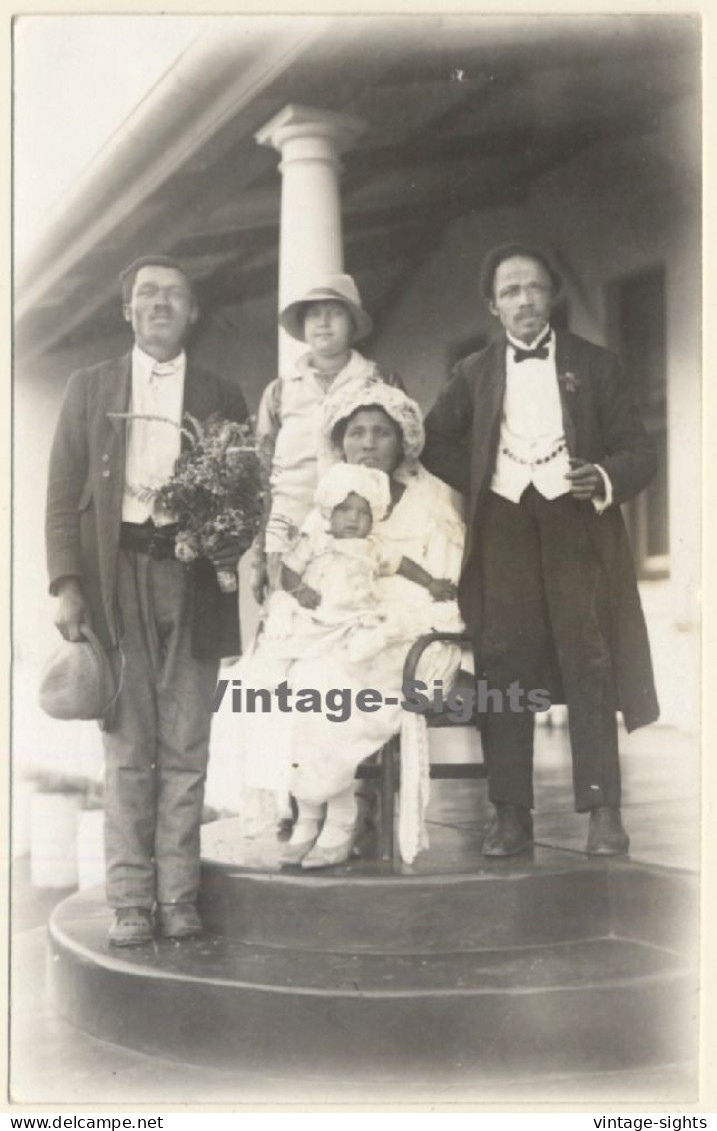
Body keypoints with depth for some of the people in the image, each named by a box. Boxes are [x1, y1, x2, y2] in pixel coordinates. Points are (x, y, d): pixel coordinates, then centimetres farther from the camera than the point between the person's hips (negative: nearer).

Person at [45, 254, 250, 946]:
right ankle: (130, 901, 5)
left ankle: (177, 897, 8)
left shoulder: (222, 396, 14)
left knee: (185, 749, 1)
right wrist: (66, 584, -4)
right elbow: (63, 494, 7)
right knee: (126, 748, 0)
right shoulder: (90, 388, 12)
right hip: (117, 578, 0)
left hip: (193, 577, 1)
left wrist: (233, 548, -8)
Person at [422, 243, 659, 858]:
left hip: (576, 524, -1)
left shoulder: (594, 364, 9)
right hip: (503, 528, 2)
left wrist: (606, 479, -15)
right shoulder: (475, 372, 15)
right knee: (504, 671, -2)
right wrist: (477, 481, 6)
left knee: (589, 665, -6)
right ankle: (511, 813, 2)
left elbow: (640, 453, 5)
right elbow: (433, 441, 21)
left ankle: (603, 811, -2)